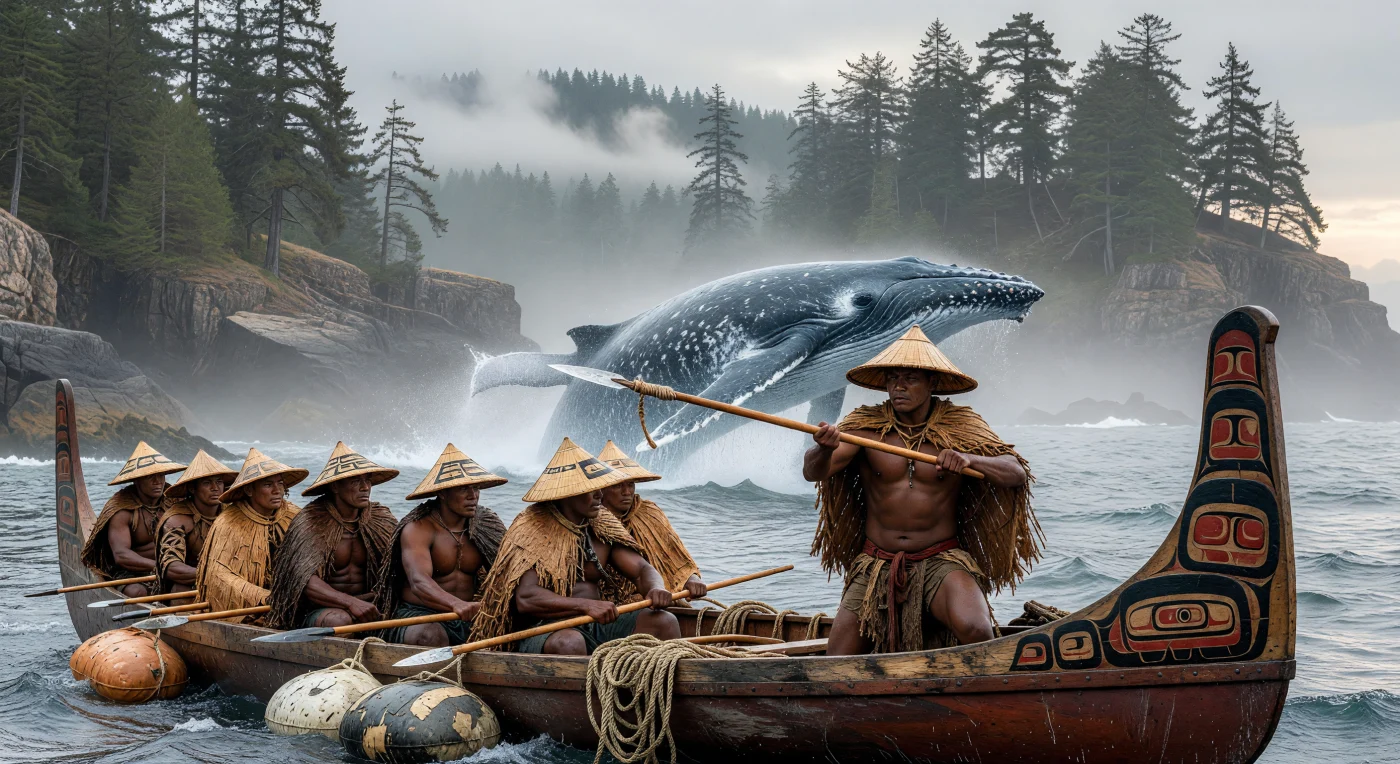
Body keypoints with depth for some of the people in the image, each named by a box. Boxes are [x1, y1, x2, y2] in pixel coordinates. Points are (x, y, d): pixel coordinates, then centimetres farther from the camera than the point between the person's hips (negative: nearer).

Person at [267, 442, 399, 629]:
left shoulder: (381, 519, 9)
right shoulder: (311, 523, -7)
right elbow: (304, 581, -18)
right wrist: (351, 602, -33)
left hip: (366, 604, 4)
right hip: (316, 611, -4)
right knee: (340, 620, -38)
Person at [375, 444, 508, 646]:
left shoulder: (486, 527, 9)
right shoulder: (418, 529, -9)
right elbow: (419, 582, -26)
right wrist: (456, 604, -46)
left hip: (468, 620, 5)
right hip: (418, 615, -5)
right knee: (431, 635, -39)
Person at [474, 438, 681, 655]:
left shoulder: (603, 525, 11)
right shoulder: (530, 530, -9)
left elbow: (642, 569, 9)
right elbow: (526, 598, -21)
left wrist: (656, 589, -17)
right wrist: (587, 605, -33)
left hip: (598, 628, 6)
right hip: (542, 633, -6)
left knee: (665, 621, -15)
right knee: (569, 642, -39)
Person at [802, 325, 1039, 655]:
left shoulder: (960, 426, 0)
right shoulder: (865, 426, -1)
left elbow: (1018, 473, -7)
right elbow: (812, 472, -14)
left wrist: (971, 460, -25)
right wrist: (823, 448, -38)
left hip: (941, 561, -1)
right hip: (875, 566, 2)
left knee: (973, 629, -32)